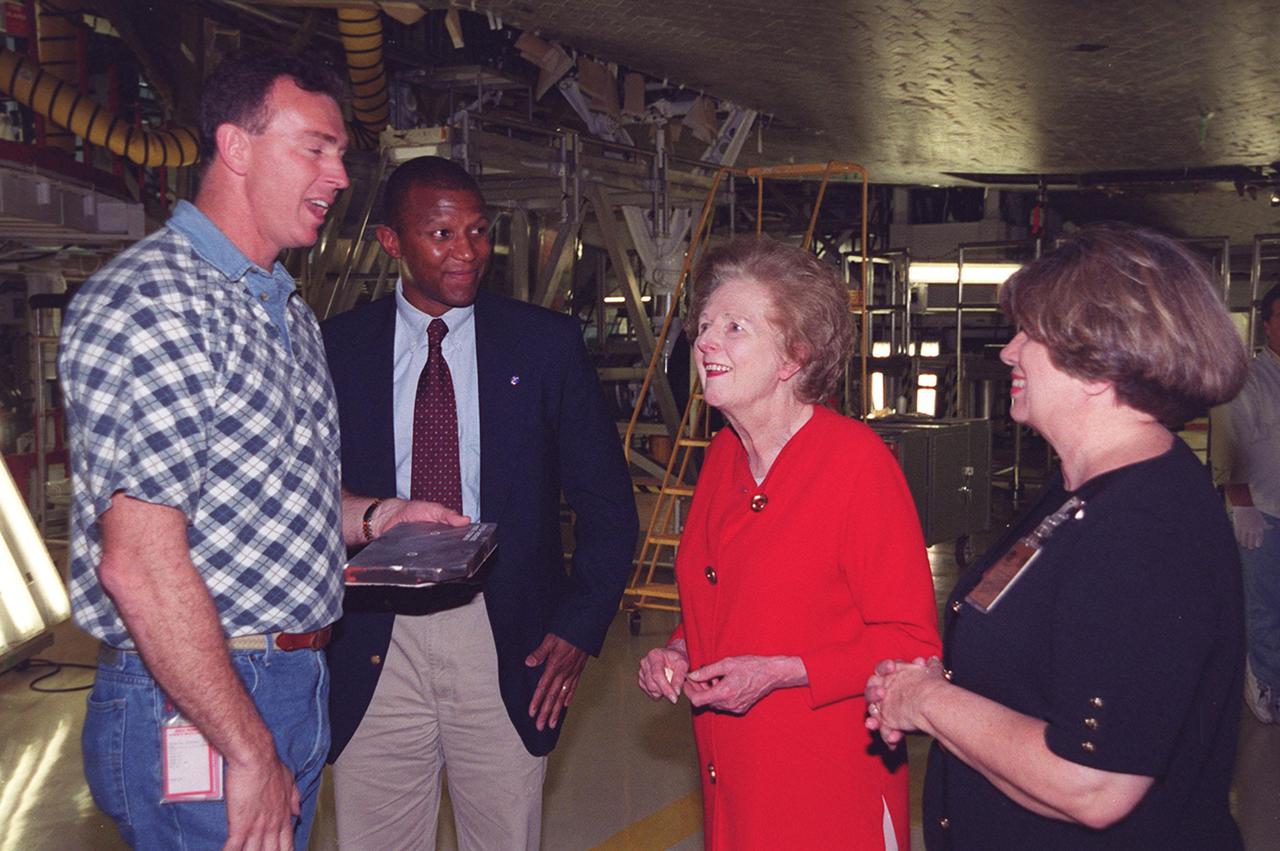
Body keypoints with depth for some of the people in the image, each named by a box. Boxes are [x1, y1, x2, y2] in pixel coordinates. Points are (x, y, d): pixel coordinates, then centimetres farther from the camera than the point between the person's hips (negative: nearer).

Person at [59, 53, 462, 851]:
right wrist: (249, 754, -21)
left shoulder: (289, 313, 14)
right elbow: (139, 564, -25)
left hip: (298, 688, 9)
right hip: (196, 714, -9)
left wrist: (373, 517, 6)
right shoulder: (150, 303, -18)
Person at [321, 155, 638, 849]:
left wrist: (579, 628, -3)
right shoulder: (336, 347, 4)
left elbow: (607, 504, 5)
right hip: (374, 649, 1)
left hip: (508, 649, 0)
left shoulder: (547, 343, 2)